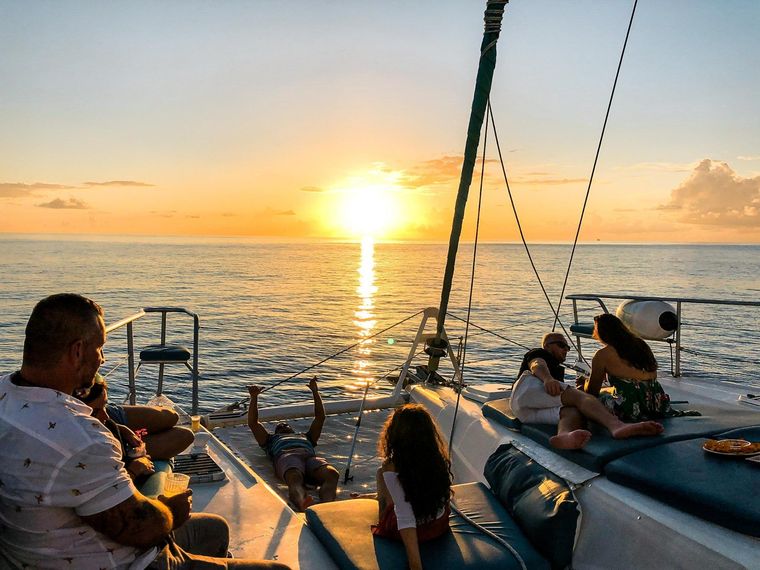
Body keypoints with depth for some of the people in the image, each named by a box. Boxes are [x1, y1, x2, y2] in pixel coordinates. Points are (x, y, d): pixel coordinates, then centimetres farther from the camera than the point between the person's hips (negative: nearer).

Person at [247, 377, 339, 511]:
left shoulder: (306, 437, 49)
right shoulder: (272, 439, 44)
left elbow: (320, 417, 50)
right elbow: (253, 423, 35)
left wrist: (315, 392, 49)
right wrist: (254, 397, 30)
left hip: (310, 456, 2)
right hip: (286, 456, -2)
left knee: (332, 474, -38)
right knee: (295, 478, -44)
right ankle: (303, 505, -76)